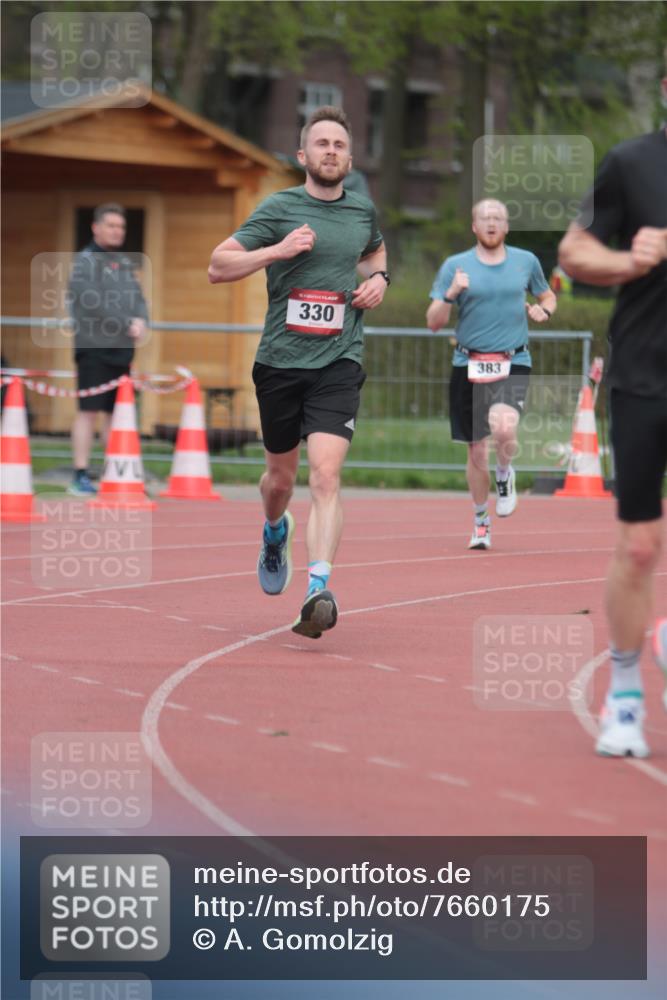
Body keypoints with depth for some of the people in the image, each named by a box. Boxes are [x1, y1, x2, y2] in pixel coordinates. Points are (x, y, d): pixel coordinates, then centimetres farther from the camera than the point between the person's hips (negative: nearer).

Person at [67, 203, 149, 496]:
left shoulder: (125, 263, 20)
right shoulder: (86, 261, -3)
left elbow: (138, 297, 15)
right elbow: (93, 302, -15)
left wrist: (141, 320, -7)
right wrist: (127, 324, -15)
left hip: (121, 350, 7)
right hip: (93, 348, -7)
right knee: (89, 411, -9)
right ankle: (81, 477, -8)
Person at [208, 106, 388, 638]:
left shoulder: (363, 211, 9)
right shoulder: (279, 209, -2)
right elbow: (218, 265, -4)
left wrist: (378, 278, 11)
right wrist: (277, 251, -17)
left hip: (338, 361, 0)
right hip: (281, 360, 0)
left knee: (326, 475, -17)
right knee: (281, 474, 14)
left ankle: (319, 591, -24)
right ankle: (275, 533, 49)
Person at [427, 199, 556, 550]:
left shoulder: (526, 261, 7)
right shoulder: (455, 266, 2)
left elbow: (548, 296, 25)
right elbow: (433, 322, 0)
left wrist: (543, 310, 2)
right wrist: (451, 294, -18)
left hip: (513, 364, -1)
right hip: (468, 365, 1)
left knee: (503, 429, -28)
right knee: (476, 450, 6)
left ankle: (505, 474, 6)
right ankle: (481, 521, 27)